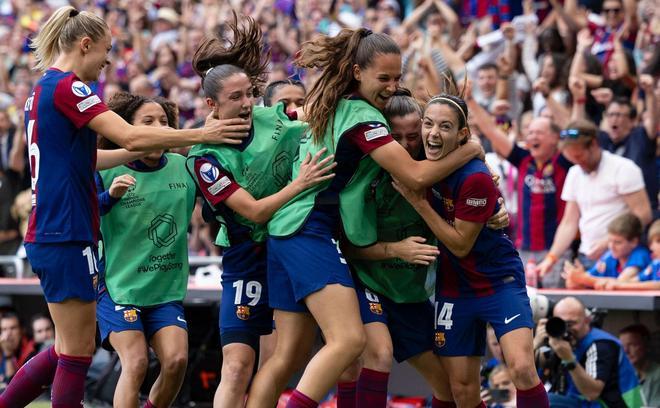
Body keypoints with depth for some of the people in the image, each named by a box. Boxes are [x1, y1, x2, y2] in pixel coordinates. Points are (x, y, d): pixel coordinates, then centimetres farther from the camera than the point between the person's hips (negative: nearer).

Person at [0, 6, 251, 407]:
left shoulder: (43, 89, 17)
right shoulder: (67, 87, -13)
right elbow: (130, 136, -22)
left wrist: (156, 146, 22)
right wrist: (201, 134, -17)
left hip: (49, 235, 10)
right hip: (66, 237, -10)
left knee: (71, 348, 16)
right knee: (77, 350, -4)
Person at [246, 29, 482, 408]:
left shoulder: (329, 107, 16)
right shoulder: (363, 117, -11)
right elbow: (415, 175, -15)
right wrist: (468, 150, -2)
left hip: (288, 231, 10)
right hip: (312, 232, -10)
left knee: (287, 354, 7)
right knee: (349, 339, -23)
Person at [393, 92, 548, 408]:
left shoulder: (475, 179, -24)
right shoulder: (424, 166, -5)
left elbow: (461, 244, -19)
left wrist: (417, 201, -21)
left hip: (500, 282, -6)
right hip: (454, 287, 6)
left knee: (522, 369, -24)